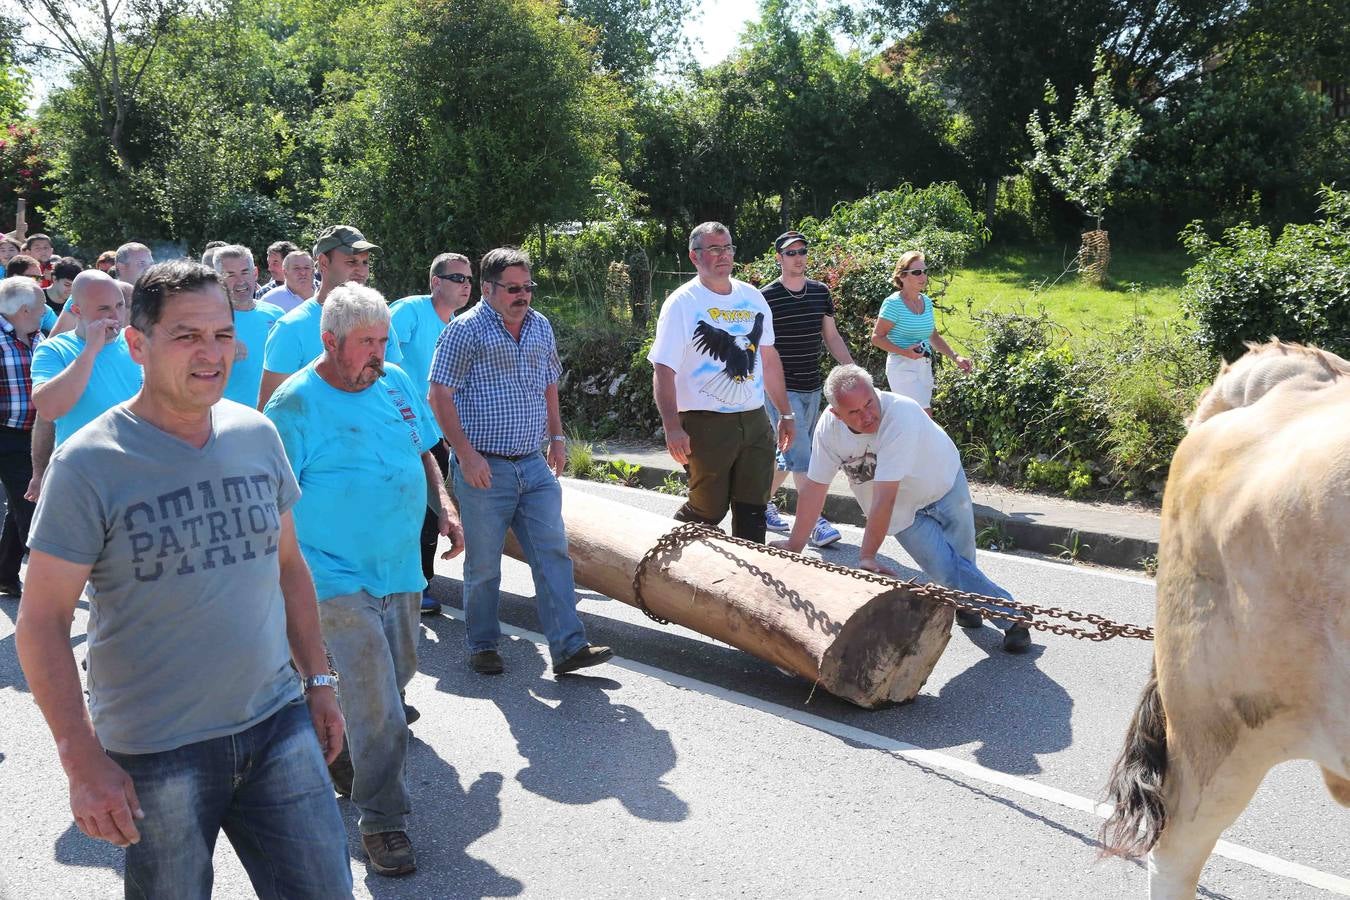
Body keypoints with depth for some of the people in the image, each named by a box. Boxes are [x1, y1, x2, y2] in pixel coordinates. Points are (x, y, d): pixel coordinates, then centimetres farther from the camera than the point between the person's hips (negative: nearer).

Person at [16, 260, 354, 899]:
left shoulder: (258, 435, 2)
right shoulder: (89, 463, -12)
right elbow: (41, 621, -11)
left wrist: (318, 679, 12)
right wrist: (83, 761, -15)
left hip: (278, 721, 4)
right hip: (154, 752, -4)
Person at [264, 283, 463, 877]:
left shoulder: (396, 382, 7)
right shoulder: (295, 403, -13)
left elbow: (422, 453, 19)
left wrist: (444, 507, 5)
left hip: (400, 568, 7)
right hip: (340, 577, -7)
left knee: (396, 675, 19)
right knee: (376, 704, -8)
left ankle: (344, 759, 44)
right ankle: (382, 822, 6)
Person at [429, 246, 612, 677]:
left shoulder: (541, 327, 12)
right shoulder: (465, 330, -8)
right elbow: (439, 397, -11)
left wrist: (556, 437, 15)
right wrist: (466, 454, -17)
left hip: (534, 465, 6)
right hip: (484, 468, -5)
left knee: (553, 553, 0)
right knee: (484, 564, 4)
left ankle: (568, 647, 3)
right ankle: (483, 646, 21)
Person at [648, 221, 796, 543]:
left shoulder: (752, 297, 11)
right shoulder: (682, 303, -8)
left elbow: (768, 358, 19)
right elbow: (663, 370, -13)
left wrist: (785, 413, 17)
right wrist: (673, 428, -23)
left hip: (755, 420, 6)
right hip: (706, 424, -5)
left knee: (753, 510, 9)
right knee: (707, 510, 1)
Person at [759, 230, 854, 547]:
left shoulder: (820, 292, 8)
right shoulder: (766, 297, -8)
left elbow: (832, 337, 14)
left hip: (811, 389, 6)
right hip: (781, 389, -6)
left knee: (790, 453, 14)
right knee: (800, 457, -11)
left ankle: (763, 504, 30)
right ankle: (816, 522, -10)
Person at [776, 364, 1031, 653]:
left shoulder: (901, 415, -38)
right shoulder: (829, 426, -23)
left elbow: (884, 497, -39)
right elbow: (815, 488, -13)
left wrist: (867, 556, -37)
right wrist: (794, 546, -9)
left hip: (944, 486, -2)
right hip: (904, 511, 2)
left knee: (961, 562, 6)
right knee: (946, 570, -8)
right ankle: (1010, 616, 13)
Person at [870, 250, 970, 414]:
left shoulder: (927, 302, 10)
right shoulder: (893, 303, -11)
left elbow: (933, 336, 21)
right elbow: (877, 338, -10)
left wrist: (955, 357, 11)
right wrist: (905, 352, -21)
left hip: (925, 367, 7)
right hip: (902, 368, -7)